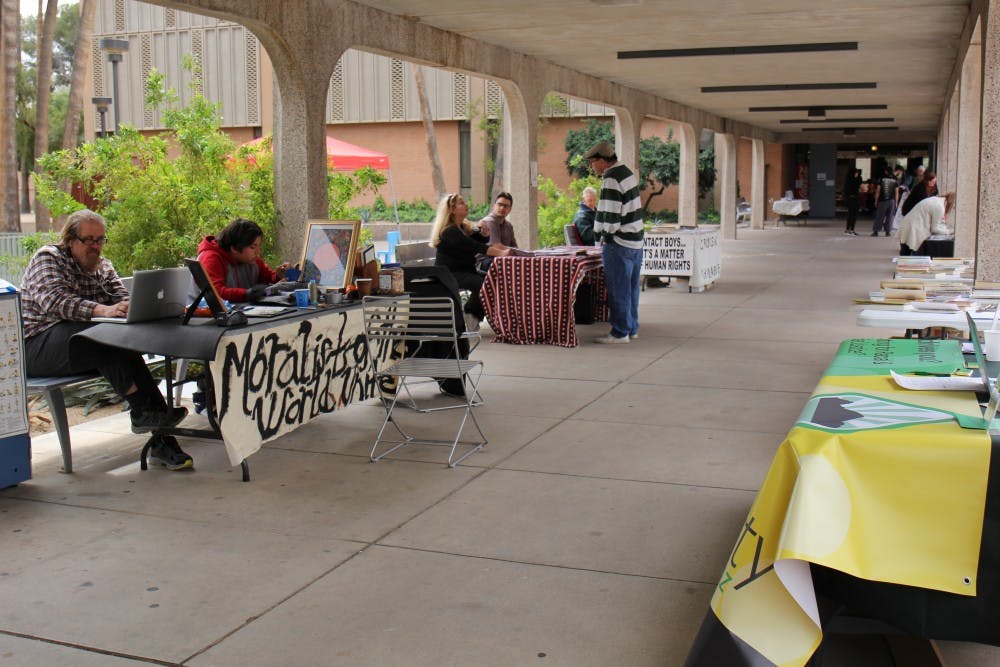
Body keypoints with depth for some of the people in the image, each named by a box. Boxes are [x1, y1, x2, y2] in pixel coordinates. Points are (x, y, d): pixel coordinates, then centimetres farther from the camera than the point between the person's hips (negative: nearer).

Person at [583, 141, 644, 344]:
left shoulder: (611, 180, -18)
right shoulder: (628, 173, 13)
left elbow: (609, 215, -21)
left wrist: (600, 235, -5)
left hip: (619, 244, -10)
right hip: (636, 240, 10)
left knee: (618, 290, -2)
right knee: (631, 288, 15)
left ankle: (620, 332, 3)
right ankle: (632, 328, 22)